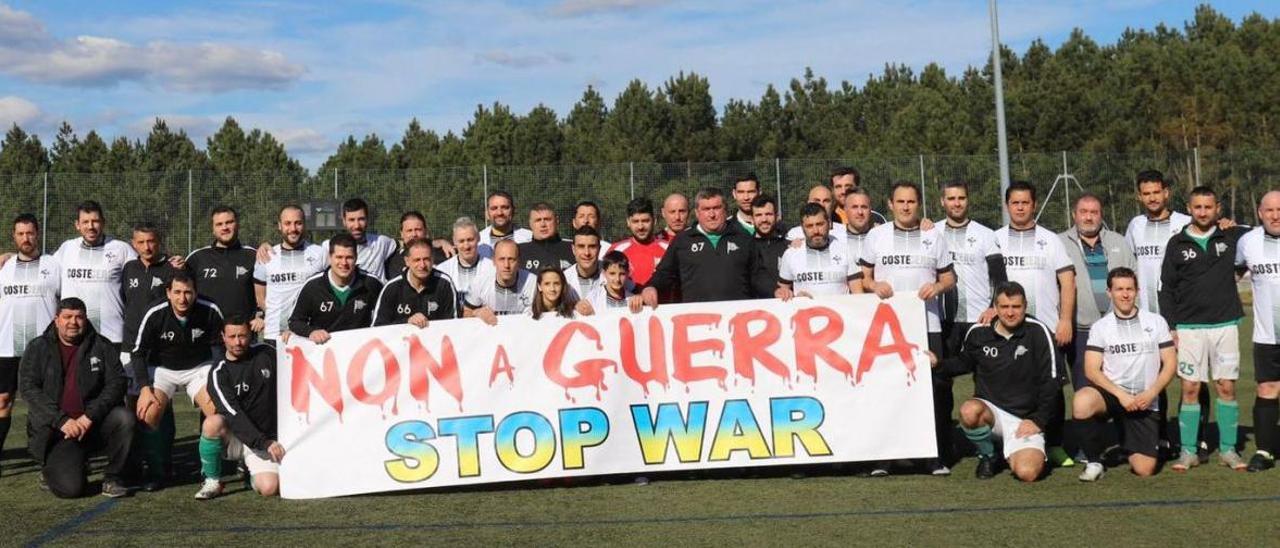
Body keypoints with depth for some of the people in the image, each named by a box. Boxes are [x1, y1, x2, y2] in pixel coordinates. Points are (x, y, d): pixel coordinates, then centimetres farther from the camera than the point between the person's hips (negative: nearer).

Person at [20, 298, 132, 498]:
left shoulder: (102, 346, 5)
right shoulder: (38, 348, 4)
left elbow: (116, 383, -4)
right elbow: (28, 388, -6)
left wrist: (90, 416, -19)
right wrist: (61, 420, -18)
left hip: (95, 423, 2)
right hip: (55, 431, -2)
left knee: (124, 418, -30)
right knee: (69, 488, -21)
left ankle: (112, 477, -10)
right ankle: (52, 469, 17)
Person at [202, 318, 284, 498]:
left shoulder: (266, 354, 2)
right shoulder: (219, 372, -9)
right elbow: (233, 414, -19)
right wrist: (264, 443, -28)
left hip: (267, 438, 2)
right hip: (233, 439, -1)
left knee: (269, 488, -22)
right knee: (212, 423, -35)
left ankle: (253, 475, 15)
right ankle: (212, 481, -13)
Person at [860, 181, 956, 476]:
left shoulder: (934, 236, 12)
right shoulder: (876, 235, 11)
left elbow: (950, 277, 13)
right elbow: (862, 276, 11)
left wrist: (938, 286, -8)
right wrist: (874, 285, -10)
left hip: (927, 325, 0)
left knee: (936, 388, -2)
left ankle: (937, 456, 7)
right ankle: (880, 457, 7)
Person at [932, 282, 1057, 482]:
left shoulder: (1037, 332, -9)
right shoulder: (978, 332, -2)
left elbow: (1050, 382, -5)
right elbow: (963, 363, 18)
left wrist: (1038, 421, -7)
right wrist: (939, 364, -1)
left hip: (1025, 419, -2)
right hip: (989, 408, 2)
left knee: (1027, 473, -25)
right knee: (969, 411, -36)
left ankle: (1014, 452, 16)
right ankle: (987, 456, -1)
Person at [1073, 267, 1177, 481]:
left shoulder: (1156, 322, 7)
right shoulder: (1100, 327, 3)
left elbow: (1170, 363, 4)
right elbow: (1091, 370, -5)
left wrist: (1151, 393, -11)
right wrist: (1121, 395, -18)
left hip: (1146, 401, 1)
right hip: (1111, 394, -1)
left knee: (1145, 469, -11)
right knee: (1081, 403, -37)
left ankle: (1133, 445, 28)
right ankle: (1094, 461, -13)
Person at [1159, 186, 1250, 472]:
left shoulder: (1232, 237, 5)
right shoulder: (1177, 244, 4)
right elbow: (1167, 288, 6)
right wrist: (1170, 326, -1)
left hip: (1225, 325, 1)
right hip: (1189, 327, 0)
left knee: (1227, 387, 1)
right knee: (1190, 389, -1)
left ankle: (1228, 449, 12)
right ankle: (1188, 451, 6)